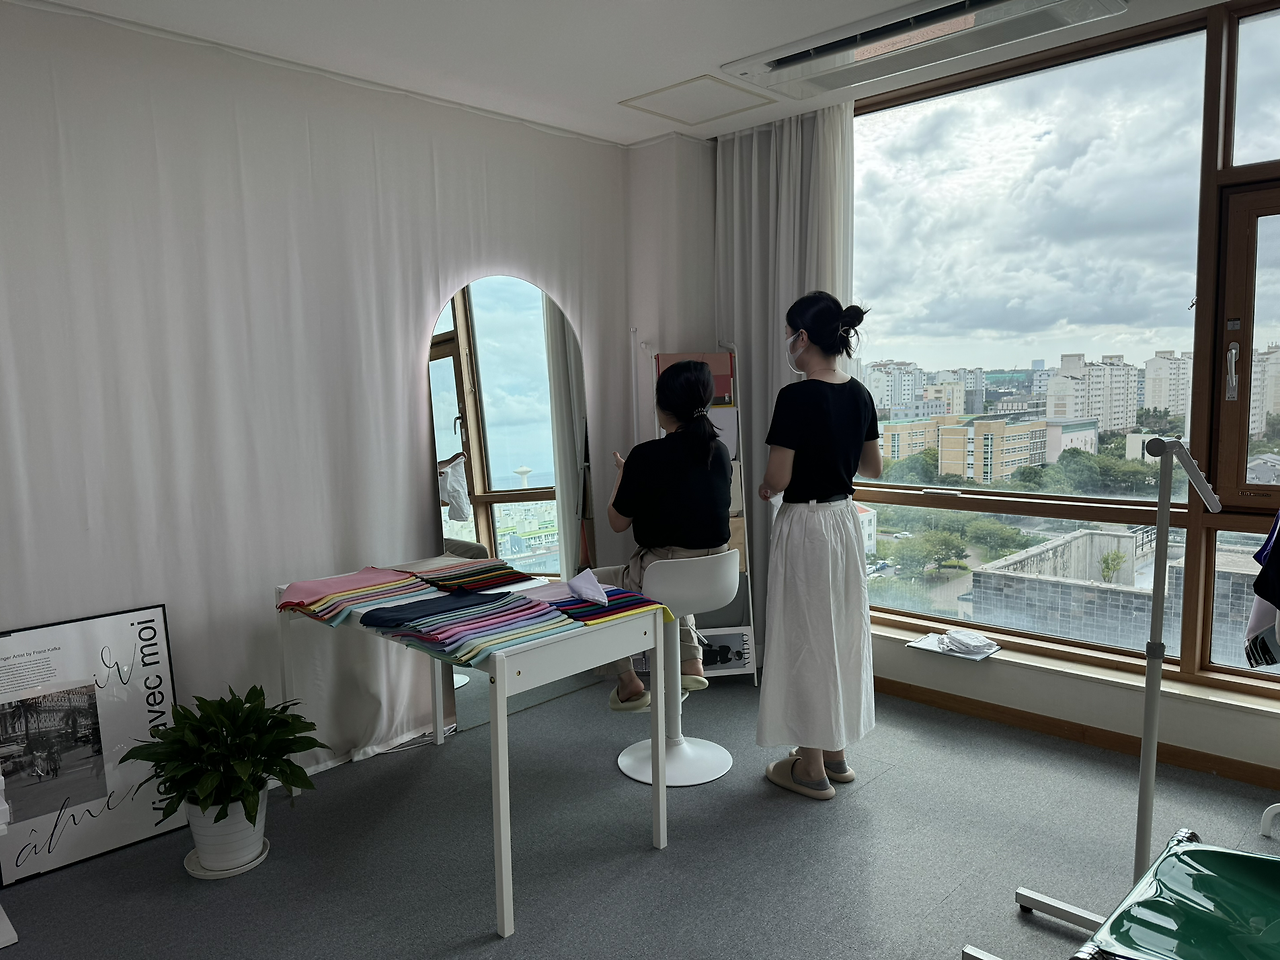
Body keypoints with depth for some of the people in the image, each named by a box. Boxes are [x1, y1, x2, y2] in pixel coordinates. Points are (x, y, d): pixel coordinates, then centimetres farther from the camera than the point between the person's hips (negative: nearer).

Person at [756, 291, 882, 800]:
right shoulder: (859, 395, 4)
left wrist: (764, 488, 2)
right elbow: (873, 467, 12)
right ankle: (835, 751, 30)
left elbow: (777, 478, -20)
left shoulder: (796, 397, -19)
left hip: (804, 524, -8)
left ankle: (812, 768, 16)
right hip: (846, 519, 8)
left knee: (805, 639, 4)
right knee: (841, 633, 16)